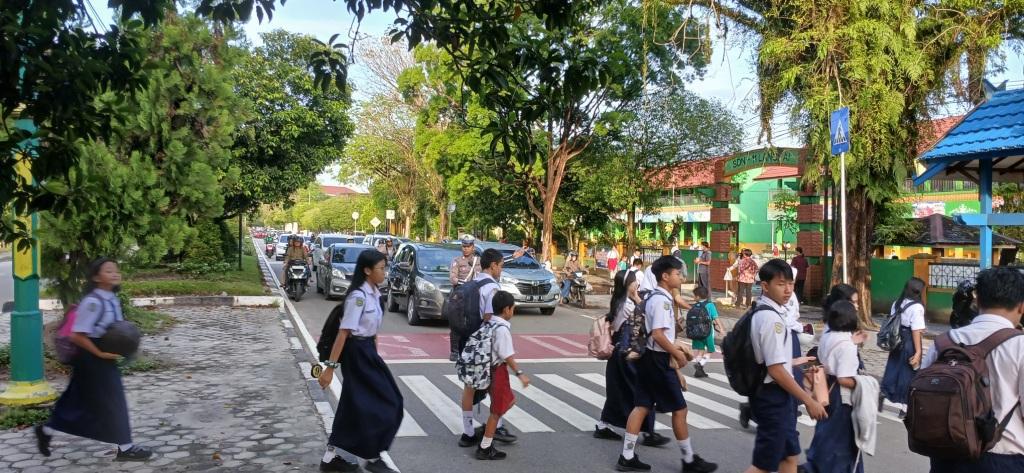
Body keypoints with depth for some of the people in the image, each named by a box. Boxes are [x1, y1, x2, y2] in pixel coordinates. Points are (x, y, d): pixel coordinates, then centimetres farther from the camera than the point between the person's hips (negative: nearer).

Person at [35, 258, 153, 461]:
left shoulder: (113, 300, 5)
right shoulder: (93, 302, -22)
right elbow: (77, 335, -22)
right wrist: (99, 354, -20)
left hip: (105, 357, 9)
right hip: (91, 359, -9)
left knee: (81, 401, 19)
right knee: (111, 400, -2)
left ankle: (46, 431, 38)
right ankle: (125, 447, 7)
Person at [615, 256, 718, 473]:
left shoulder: (654, 297, 14)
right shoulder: (662, 300, -18)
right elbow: (658, 334, -25)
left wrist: (674, 348, 20)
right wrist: (677, 354, -15)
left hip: (649, 357, 10)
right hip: (659, 360, -10)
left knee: (641, 407, 10)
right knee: (679, 409, 2)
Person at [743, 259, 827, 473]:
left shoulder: (764, 313, 9)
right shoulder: (771, 318, -22)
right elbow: (776, 370, -24)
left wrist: (792, 362, 28)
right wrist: (809, 401, -18)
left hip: (777, 395, 10)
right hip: (773, 396, -10)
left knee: (790, 455, 21)